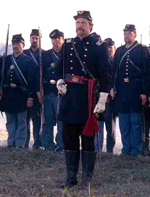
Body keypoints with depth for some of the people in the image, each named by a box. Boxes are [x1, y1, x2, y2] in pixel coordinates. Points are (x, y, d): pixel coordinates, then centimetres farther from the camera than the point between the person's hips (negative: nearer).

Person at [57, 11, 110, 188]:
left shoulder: (99, 47, -2)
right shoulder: (67, 45, 11)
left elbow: (105, 75, -6)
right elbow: (60, 68, 20)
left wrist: (102, 100, -12)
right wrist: (60, 82, 0)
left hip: (88, 97, -4)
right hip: (69, 96, 5)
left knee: (87, 138, 1)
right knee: (69, 138, 8)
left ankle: (87, 179, 11)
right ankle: (71, 178, 18)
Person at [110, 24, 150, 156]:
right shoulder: (119, 51, 13)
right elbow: (114, 70, 12)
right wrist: (112, 87, 1)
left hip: (136, 89, -4)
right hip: (122, 90, 4)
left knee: (136, 120, 0)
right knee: (123, 121, 8)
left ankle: (136, 150, 8)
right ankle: (126, 149, 16)